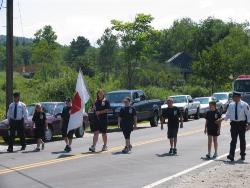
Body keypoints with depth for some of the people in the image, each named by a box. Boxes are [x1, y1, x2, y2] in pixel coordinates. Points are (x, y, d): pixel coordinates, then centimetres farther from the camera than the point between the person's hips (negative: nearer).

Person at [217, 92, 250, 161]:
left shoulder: (244, 105, -4)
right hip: (234, 124, 2)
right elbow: (228, 115, 15)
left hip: (242, 124, -2)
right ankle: (231, 155, -11)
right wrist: (222, 119, 1)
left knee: (242, 139, 8)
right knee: (233, 140, -4)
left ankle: (242, 155, 20)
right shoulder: (231, 105, 6)